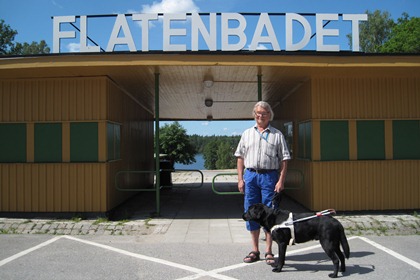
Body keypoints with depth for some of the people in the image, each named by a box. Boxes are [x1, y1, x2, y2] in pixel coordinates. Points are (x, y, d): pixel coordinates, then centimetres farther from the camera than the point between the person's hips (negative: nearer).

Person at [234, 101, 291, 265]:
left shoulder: (277, 135, 4)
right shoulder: (247, 134, 12)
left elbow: (284, 159, 1)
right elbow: (240, 157, 10)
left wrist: (281, 181, -8)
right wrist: (240, 179, 2)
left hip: (269, 176, -2)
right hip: (250, 175, 3)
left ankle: (269, 251, 12)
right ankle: (255, 251, 18)